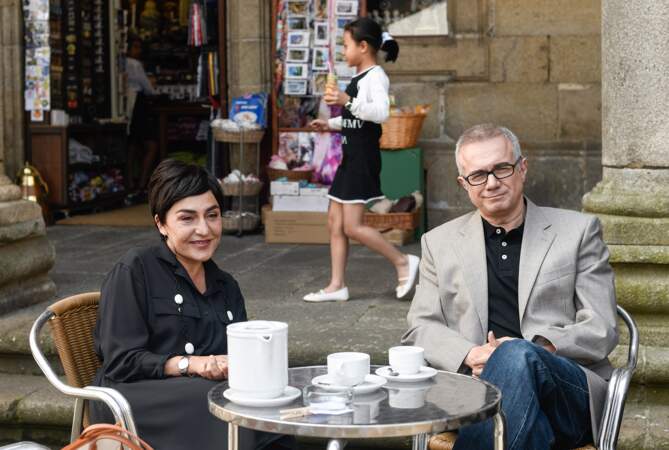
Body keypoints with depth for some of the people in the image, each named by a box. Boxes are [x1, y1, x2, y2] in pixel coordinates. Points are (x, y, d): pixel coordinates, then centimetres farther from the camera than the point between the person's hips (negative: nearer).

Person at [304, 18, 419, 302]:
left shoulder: (375, 77, -12)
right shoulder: (359, 78, 16)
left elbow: (381, 112, -29)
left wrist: (348, 101, -33)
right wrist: (330, 124, 19)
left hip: (363, 158, -10)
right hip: (350, 157, 10)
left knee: (352, 226, -11)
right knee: (335, 222, 8)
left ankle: (403, 262, 0)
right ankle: (337, 286, 11)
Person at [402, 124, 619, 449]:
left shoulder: (578, 231, 14)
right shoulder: (439, 242, 19)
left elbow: (601, 330, 7)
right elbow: (420, 329, 13)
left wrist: (540, 348, -12)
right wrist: (471, 356, -9)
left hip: (569, 392, 0)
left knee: (517, 356, -37)